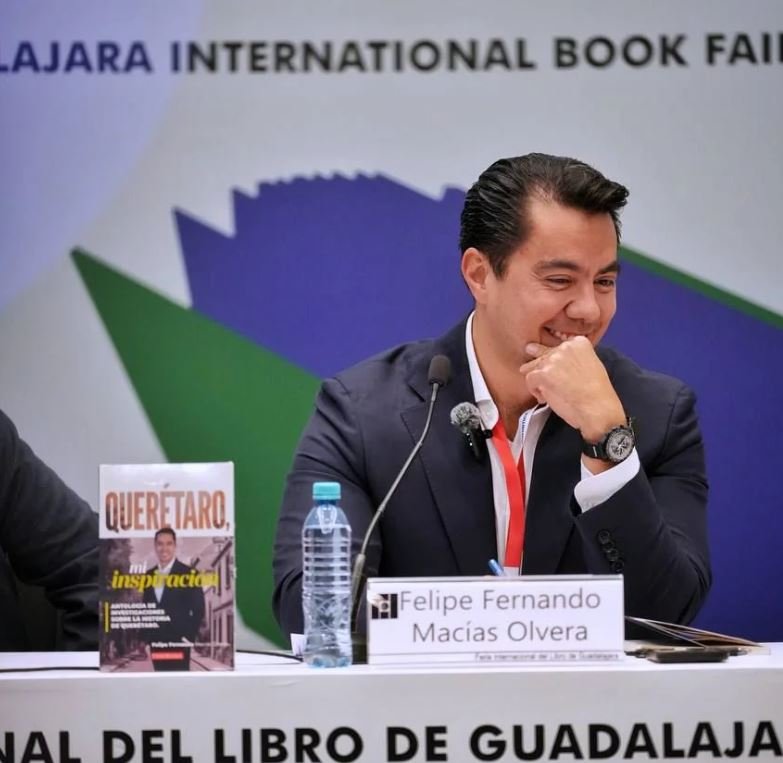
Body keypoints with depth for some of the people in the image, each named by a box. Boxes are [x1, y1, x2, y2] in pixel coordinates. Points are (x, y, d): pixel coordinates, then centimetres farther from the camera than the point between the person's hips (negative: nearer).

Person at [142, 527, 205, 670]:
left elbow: (198, 609, -4)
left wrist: (189, 638, -10)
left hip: (178, 642, -5)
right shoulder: (149, 575, 11)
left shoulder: (188, 574, -4)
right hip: (156, 643, 5)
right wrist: (145, 638, 8)